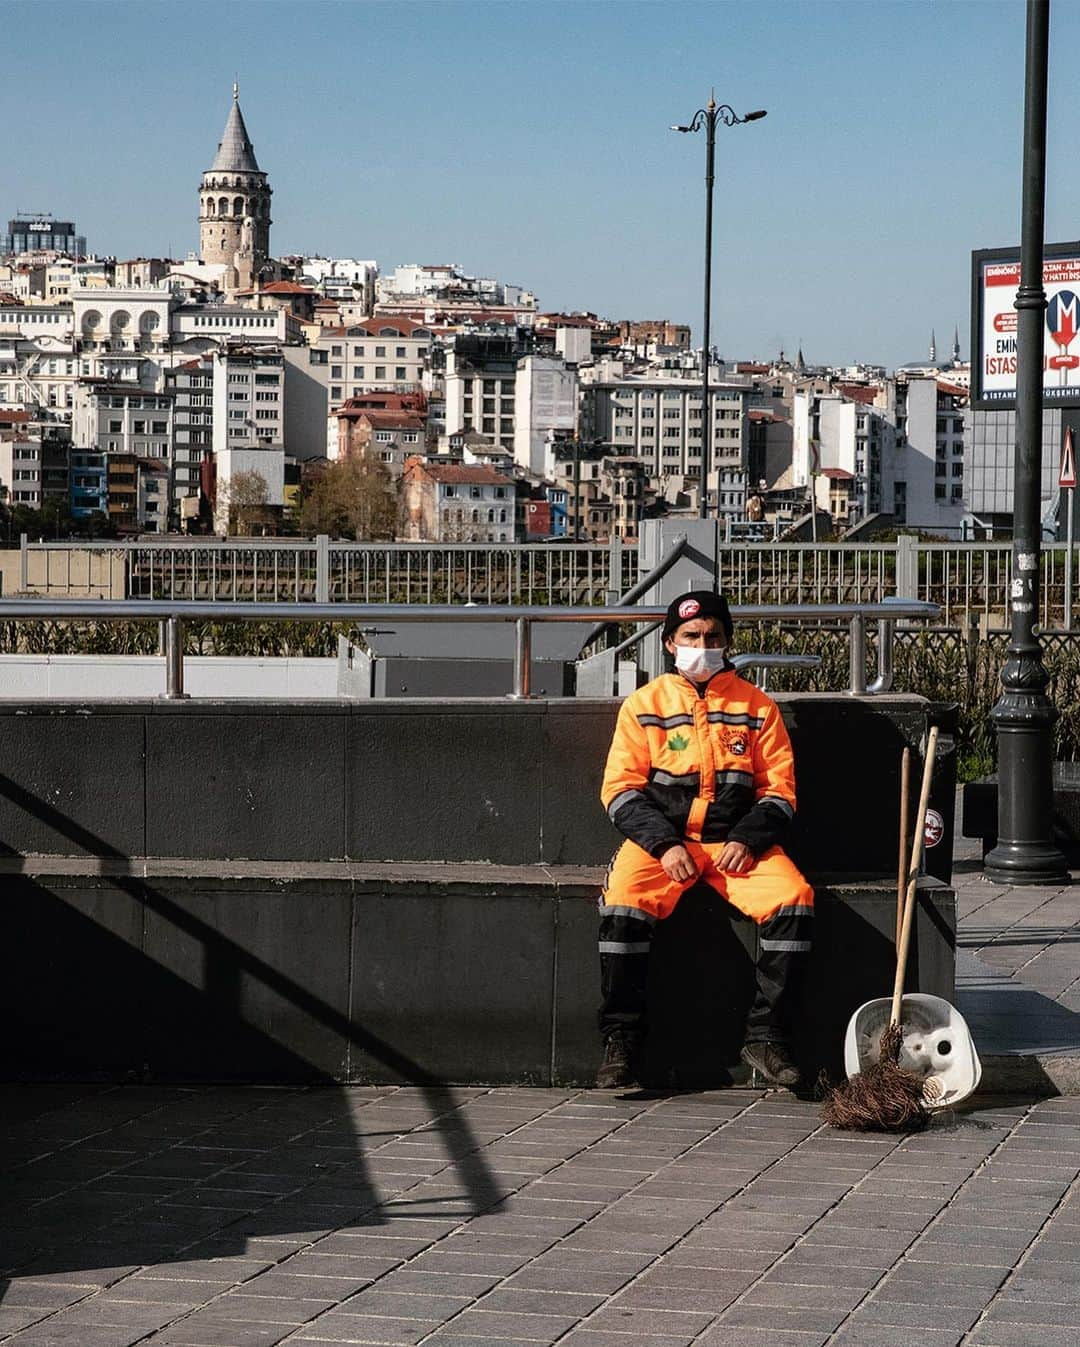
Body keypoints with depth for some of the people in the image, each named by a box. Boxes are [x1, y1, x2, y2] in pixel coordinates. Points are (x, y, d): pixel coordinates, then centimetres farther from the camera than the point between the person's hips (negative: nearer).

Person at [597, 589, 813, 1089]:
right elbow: (620, 788, 3)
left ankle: (765, 1038, -17)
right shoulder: (644, 705, 8)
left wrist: (747, 841, -9)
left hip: (737, 843, 1)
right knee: (622, 906, -31)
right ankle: (619, 1043, -20)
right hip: (660, 839, -1)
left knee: (795, 900, -26)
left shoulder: (756, 706, 10)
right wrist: (665, 845, -11)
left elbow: (779, 789, 9)